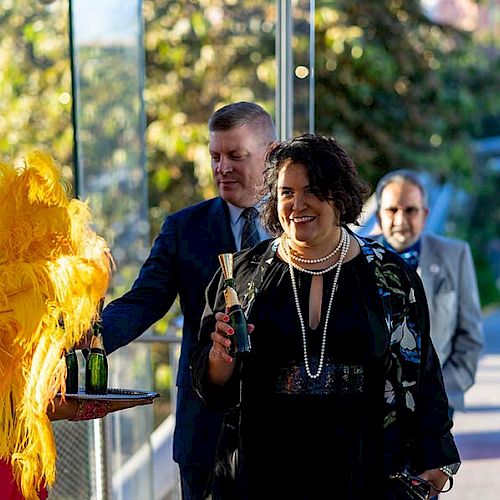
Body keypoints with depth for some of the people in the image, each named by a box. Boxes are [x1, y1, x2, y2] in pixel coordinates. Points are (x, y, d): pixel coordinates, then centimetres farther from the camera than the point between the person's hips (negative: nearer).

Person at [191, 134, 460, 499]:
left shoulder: (390, 275, 2)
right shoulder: (244, 273, 3)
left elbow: (418, 373, 5)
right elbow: (212, 389, 5)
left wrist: (431, 462, 1)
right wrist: (221, 356, -16)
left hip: (365, 470, 0)